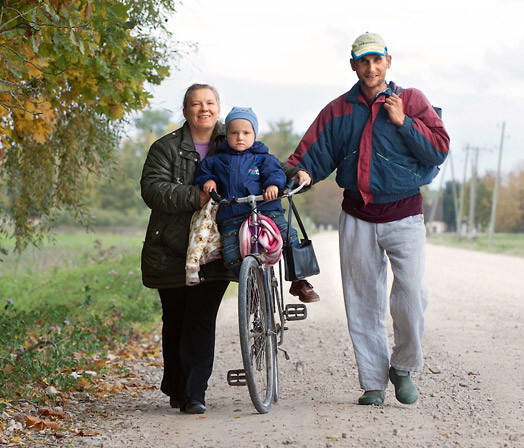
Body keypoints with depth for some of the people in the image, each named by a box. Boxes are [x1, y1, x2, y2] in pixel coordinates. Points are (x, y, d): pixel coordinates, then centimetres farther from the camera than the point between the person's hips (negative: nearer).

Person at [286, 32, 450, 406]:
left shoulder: (410, 100, 4)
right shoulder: (339, 110, 10)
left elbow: (440, 148, -4)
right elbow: (313, 150, 7)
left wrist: (402, 122, -13)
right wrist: (299, 172, -14)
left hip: (404, 214, -2)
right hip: (357, 218, 2)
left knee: (411, 294, -15)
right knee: (363, 303, 3)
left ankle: (403, 367, 9)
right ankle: (373, 382, 13)